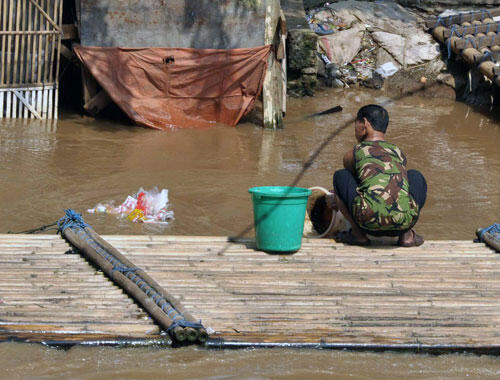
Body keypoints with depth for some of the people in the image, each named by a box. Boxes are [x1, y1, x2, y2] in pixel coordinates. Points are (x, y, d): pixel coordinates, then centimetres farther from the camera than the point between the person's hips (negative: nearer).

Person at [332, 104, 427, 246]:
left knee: (340, 176, 25)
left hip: (370, 222, -3)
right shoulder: (400, 153, 26)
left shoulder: (353, 154, 17)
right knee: (416, 176, 36)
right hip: (404, 222, 3)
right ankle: (407, 234, 19)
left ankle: (358, 233, 15)